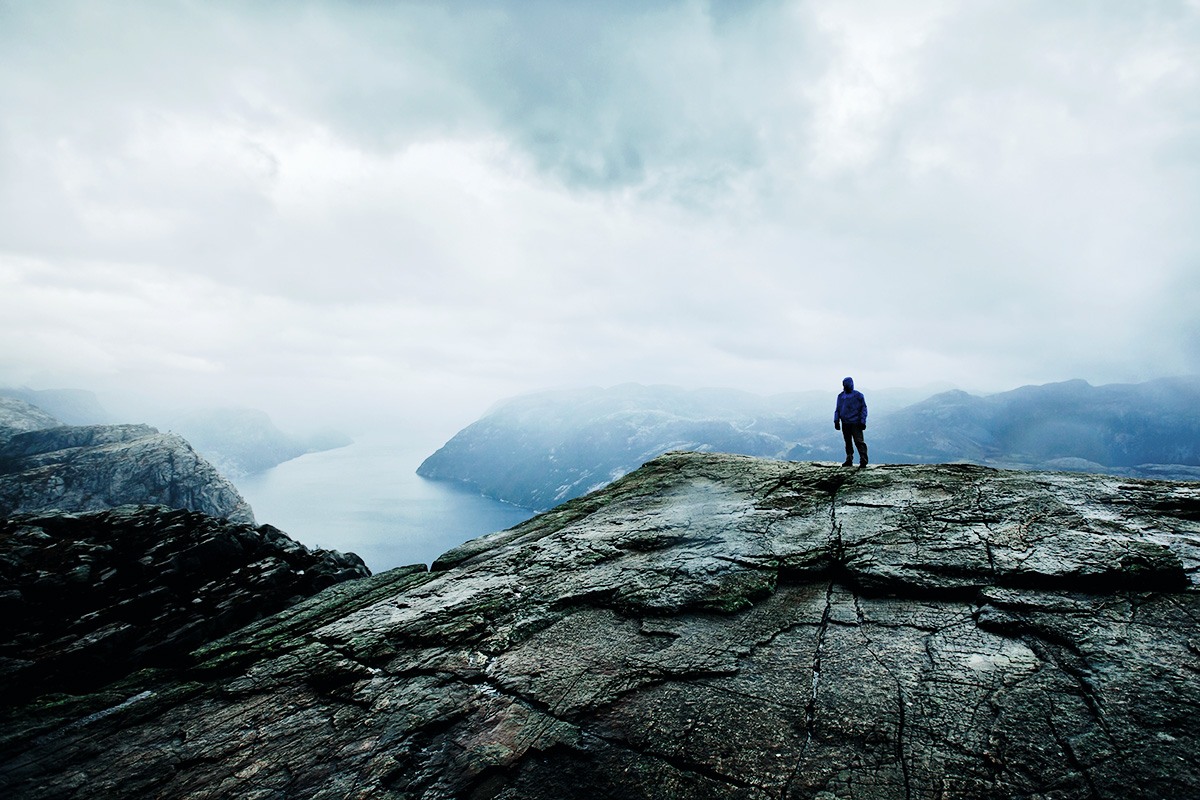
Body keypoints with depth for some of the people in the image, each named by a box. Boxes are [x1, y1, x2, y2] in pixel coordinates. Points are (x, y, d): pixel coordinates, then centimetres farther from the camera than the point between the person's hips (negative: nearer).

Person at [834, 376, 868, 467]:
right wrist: (836, 421, 7)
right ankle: (849, 460, 15)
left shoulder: (858, 395, 2)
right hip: (845, 423, 5)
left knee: (859, 441, -11)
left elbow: (863, 409, 1)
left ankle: (863, 460, -9)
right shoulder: (840, 396, 14)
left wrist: (863, 421, -7)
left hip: (855, 423, -5)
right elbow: (837, 409, 18)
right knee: (848, 442, 9)